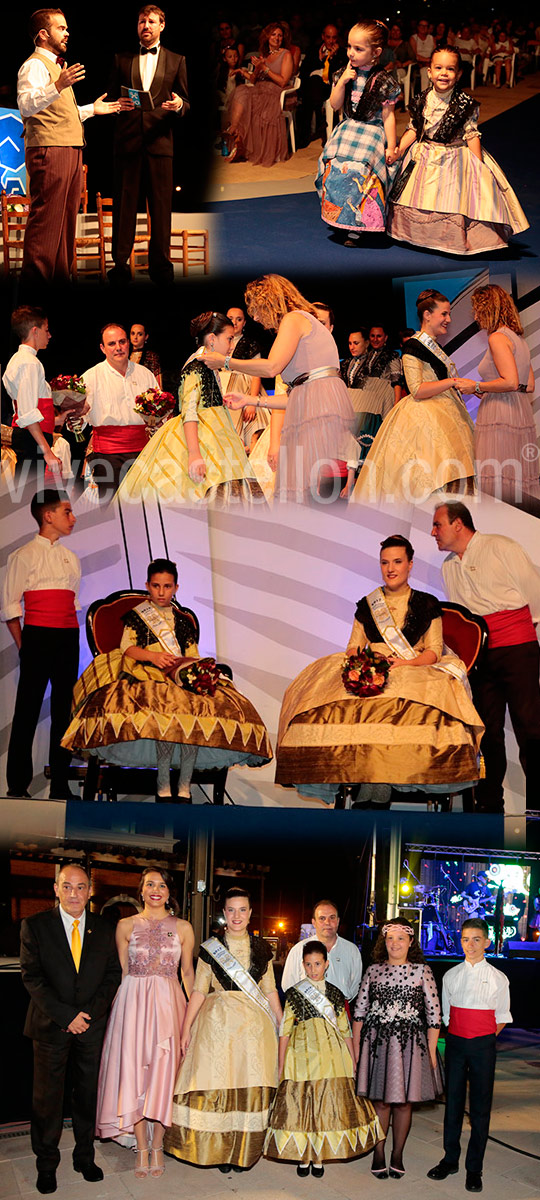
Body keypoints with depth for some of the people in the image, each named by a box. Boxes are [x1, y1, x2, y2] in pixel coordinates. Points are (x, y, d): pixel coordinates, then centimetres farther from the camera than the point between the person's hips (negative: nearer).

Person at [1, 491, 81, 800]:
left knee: (64, 709, 6)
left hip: (69, 638, 6)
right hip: (37, 636, -6)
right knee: (28, 709, -3)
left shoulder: (71, 558, 17)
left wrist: (72, 639, 9)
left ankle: (60, 784, 12)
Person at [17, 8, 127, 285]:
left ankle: (61, 275, 15)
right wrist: (57, 87, -35)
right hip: (48, 149, -10)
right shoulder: (35, 65, -5)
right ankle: (35, 279, -13)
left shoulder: (57, 65, 27)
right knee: (45, 217, -13)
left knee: (66, 219, 10)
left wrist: (92, 109, 27)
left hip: (70, 149, 10)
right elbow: (26, 106, -22)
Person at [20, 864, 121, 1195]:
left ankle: (85, 1157, 26)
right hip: (50, 1026, -2)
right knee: (47, 1097, 5)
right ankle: (47, 1164, 20)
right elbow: (31, 976, -8)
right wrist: (66, 1015, -15)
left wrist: (91, 1012, -9)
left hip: (91, 1025, 2)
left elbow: (113, 974, 5)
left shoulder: (104, 929, 4)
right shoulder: (35, 926, -4)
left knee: (88, 1094, 10)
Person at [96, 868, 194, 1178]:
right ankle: (141, 1147, 11)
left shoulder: (182, 928, 6)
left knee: (163, 1072, -1)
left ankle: (157, 1146, 12)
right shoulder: (126, 926, 6)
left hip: (168, 1002, 0)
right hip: (132, 1001, 0)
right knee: (133, 1070, -1)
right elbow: (121, 972, 9)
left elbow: (188, 972, 10)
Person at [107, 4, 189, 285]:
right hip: (127, 139, 1)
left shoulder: (176, 61, 15)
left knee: (161, 204, -3)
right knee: (124, 203, -2)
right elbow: (111, 98, 16)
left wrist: (178, 105, -13)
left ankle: (160, 264, 1)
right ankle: (120, 264, 0)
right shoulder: (122, 60, 16)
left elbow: (185, 102, 11)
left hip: (159, 139, 0)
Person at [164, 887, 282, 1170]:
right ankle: (220, 1150, 8)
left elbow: (270, 991, 12)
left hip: (254, 1024, 1)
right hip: (218, 1022, -1)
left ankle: (244, 1151, 10)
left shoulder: (261, 948, 8)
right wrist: (186, 1028, -3)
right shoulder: (210, 947, 3)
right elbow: (199, 990, 3)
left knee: (252, 1086, 0)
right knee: (216, 1085, -4)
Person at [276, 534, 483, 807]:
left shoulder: (427, 605, 12)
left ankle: (378, 779, -36)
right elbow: (354, 647, 15)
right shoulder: (367, 605, 20)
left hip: (416, 673, -2)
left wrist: (403, 663, -14)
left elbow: (434, 651, 4)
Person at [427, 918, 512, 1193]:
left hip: (483, 1046, -2)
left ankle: (474, 1168, 11)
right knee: (453, 1101, 9)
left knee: (480, 1106, 1)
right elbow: (445, 1013, 12)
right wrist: (457, 1037, 3)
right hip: (455, 1043, 2)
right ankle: (450, 1160, 23)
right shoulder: (451, 976, 6)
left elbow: (501, 1016, 5)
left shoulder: (498, 978, -1)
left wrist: (486, 1039, -3)